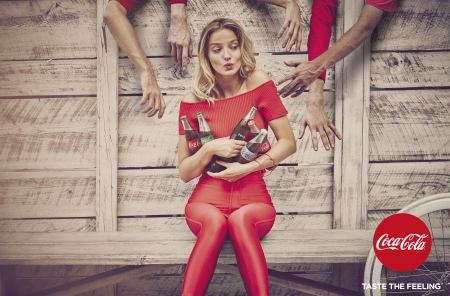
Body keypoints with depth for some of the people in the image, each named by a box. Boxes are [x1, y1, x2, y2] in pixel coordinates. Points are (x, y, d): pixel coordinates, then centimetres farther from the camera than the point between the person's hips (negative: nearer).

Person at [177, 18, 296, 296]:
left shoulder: (259, 83, -1)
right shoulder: (193, 101, 0)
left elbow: (288, 143, 0)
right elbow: (184, 172, 4)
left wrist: (249, 167, -12)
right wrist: (210, 149, -15)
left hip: (254, 200, 0)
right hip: (208, 200, 0)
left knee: (241, 220, -35)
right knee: (215, 223, -34)